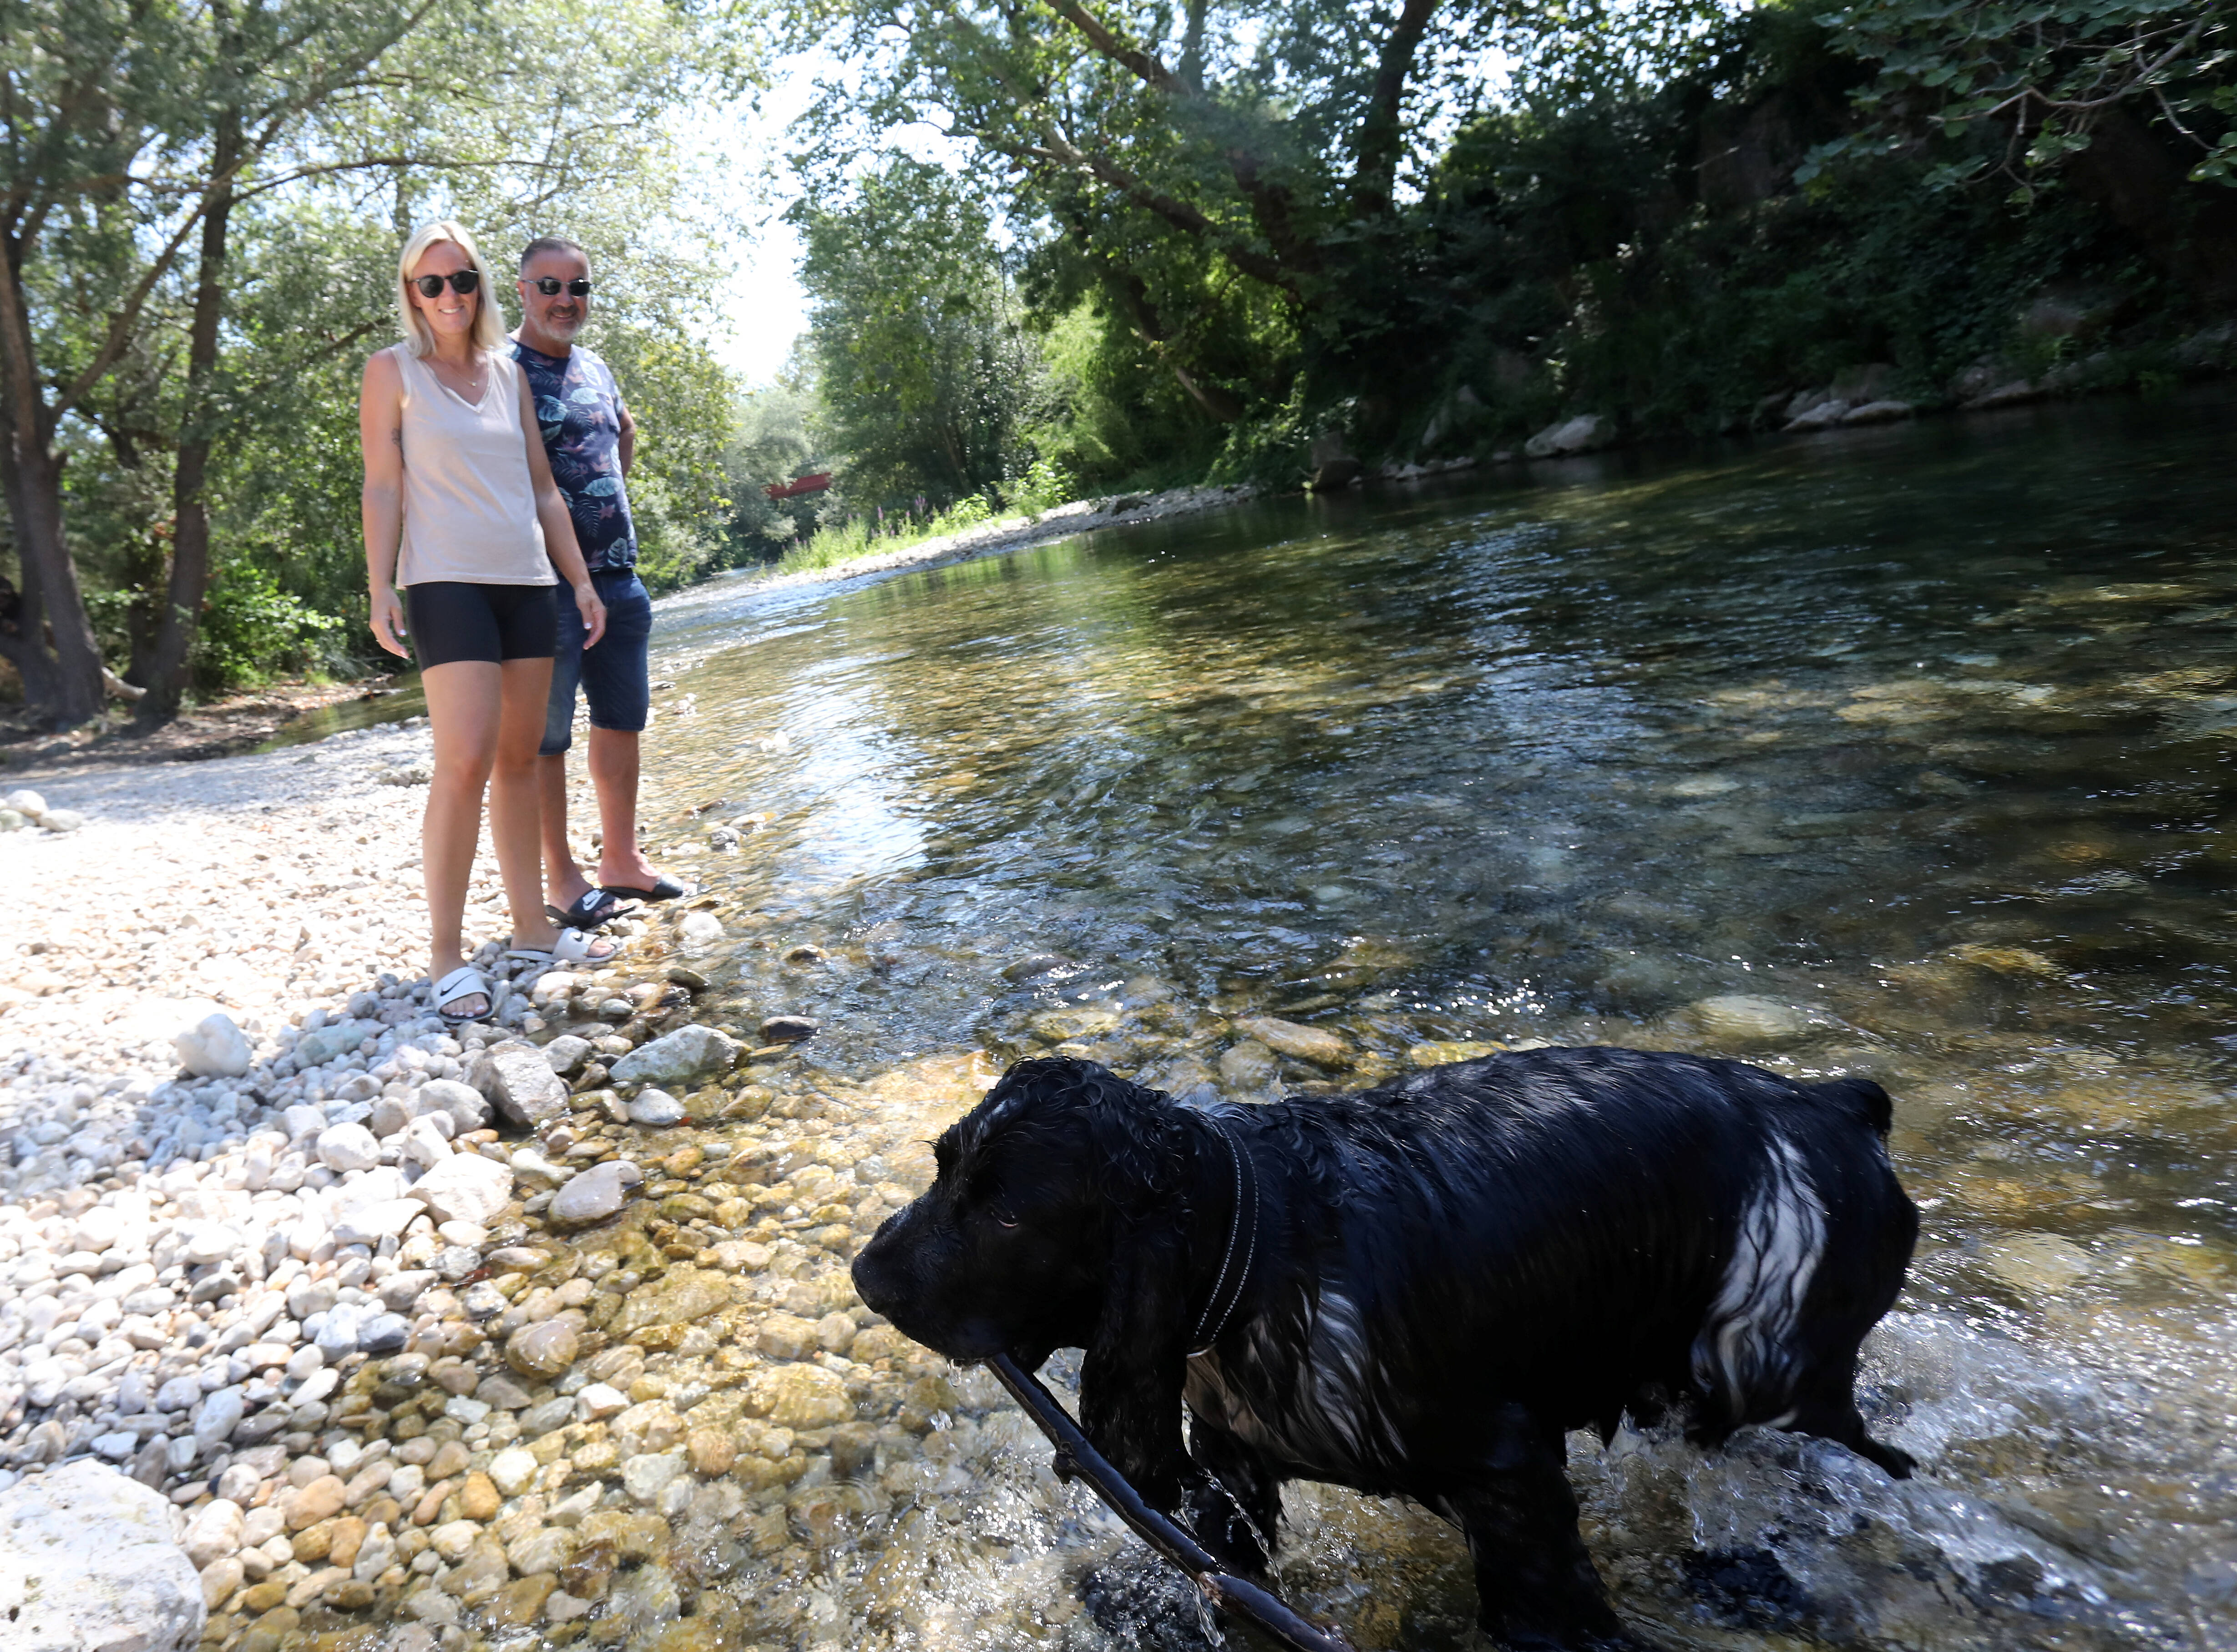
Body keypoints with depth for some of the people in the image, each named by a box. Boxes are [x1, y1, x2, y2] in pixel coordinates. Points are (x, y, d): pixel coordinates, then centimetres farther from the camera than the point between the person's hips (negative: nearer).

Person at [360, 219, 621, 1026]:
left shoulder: (509, 371, 16)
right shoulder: (393, 371, 4)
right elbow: (382, 486, -1)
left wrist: (580, 580, 13)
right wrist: (380, 591, -10)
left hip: (527, 582, 5)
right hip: (447, 585, -5)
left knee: (519, 760, 8)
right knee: (465, 762, -15)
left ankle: (531, 929, 16)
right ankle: (448, 956, -9)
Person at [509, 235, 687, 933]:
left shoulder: (596, 369, 15)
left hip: (616, 570, 8)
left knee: (622, 718, 11)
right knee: (546, 732, -1)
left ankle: (622, 858, 22)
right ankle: (560, 877, 7)